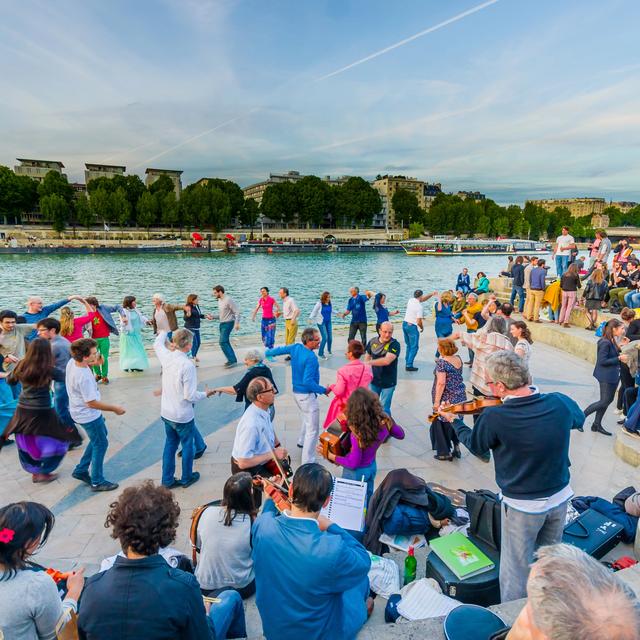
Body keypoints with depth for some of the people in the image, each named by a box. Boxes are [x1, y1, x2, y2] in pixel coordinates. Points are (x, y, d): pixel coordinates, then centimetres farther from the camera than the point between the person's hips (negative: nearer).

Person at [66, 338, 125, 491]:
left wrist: (95, 363, -4)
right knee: (100, 444, 9)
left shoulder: (72, 362, -11)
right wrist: (115, 408, -18)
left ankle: (81, 470, 35)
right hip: (88, 415, -9)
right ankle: (97, 482, 23)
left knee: (99, 438, 26)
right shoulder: (83, 377, -35)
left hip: (80, 410, 9)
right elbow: (91, 403, -28)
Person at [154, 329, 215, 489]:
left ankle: (167, 480, 31)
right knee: (187, 446, 15)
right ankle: (186, 478, 31)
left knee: (170, 444, 21)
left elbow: (157, 344, 17)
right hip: (183, 416, -6)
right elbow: (190, 395, -24)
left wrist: (163, 332, 36)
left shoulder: (166, 356, -9)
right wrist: (205, 394, -5)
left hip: (166, 413, 6)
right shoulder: (188, 365, -27)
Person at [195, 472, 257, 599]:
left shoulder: (208, 511, -15)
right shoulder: (252, 521, -24)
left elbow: (198, 544, 1)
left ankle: (214, 595, 10)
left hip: (204, 585, 5)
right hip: (240, 587, -5)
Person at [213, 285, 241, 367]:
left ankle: (232, 360, -11)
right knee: (226, 342, 12)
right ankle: (233, 360, 21)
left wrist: (237, 323, -23)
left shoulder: (228, 300, -16)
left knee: (223, 342, -15)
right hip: (222, 323, 9)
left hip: (228, 323, -9)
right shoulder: (219, 300, 11)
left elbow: (237, 312, -16)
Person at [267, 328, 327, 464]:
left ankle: (302, 441, 54)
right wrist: (323, 390, -18)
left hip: (296, 392, 10)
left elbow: (280, 350, 10)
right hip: (307, 395, -10)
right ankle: (307, 462, 1)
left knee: (307, 418, 35)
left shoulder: (296, 348, -3)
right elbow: (308, 381, -29)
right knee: (313, 429, -2)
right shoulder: (311, 358, -27)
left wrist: (266, 353, 26)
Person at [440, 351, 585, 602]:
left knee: (517, 571, 14)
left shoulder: (493, 417, -28)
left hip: (521, 505, -5)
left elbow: (475, 446, -6)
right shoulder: (561, 402, -16)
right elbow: (579, 419, 10)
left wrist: (454, 420, 10)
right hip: (560, 497, 5)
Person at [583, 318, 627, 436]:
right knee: (604, 401, -4)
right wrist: (619, 358, -20)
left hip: (613, 375, 9)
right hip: (606, 376, -9)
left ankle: (597, 425, 25)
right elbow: (602, 361, -22)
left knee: (609, 400, 15)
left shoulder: (612, 341, 6)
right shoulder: (605, 343, -21)